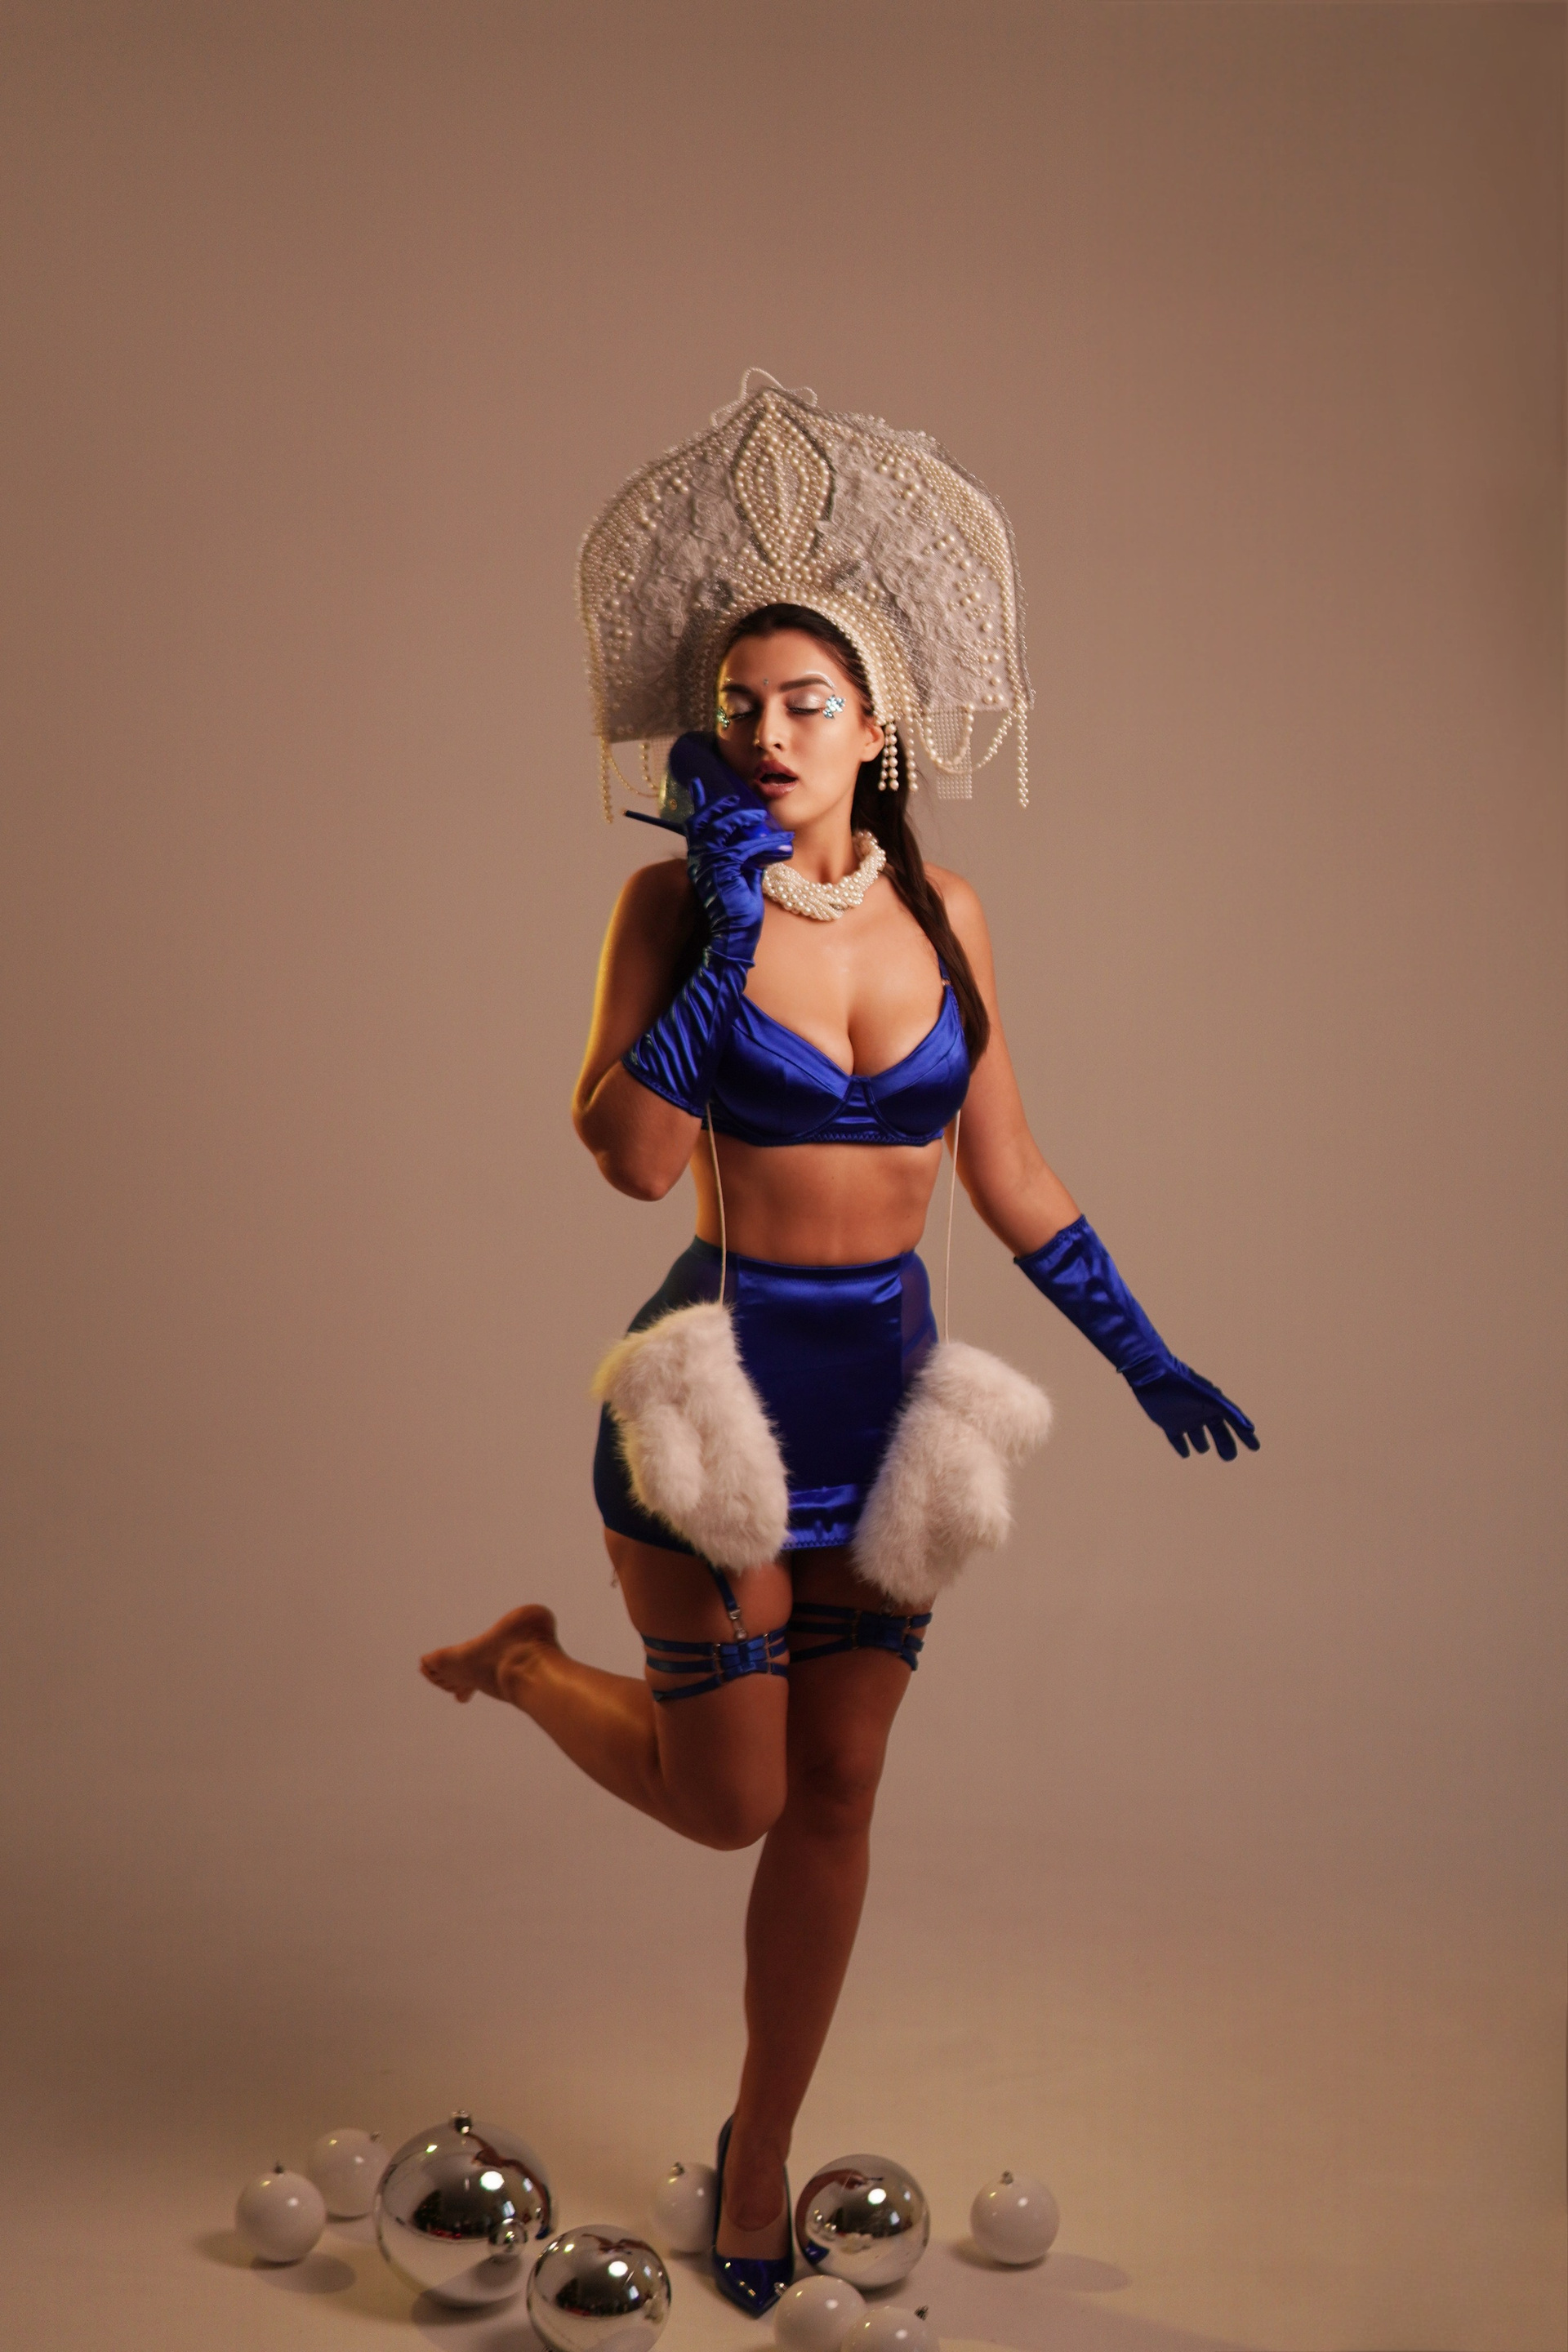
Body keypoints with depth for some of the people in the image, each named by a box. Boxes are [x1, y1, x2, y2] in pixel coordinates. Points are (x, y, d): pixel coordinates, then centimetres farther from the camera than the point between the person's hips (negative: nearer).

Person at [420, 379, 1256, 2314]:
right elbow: (632, 1156, -23)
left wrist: (1143, 1359, 9)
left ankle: (759, 2158, 30)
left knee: (836, 1800, 11)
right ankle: (522, 1667, 35)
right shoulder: (678, 897, -10)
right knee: (727, 1803, 5)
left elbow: (1007, 1175, 9)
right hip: (723, 1378, -4)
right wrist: (730, 921, -24)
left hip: (886, 1386, 4)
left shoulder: (939, 908, 2)